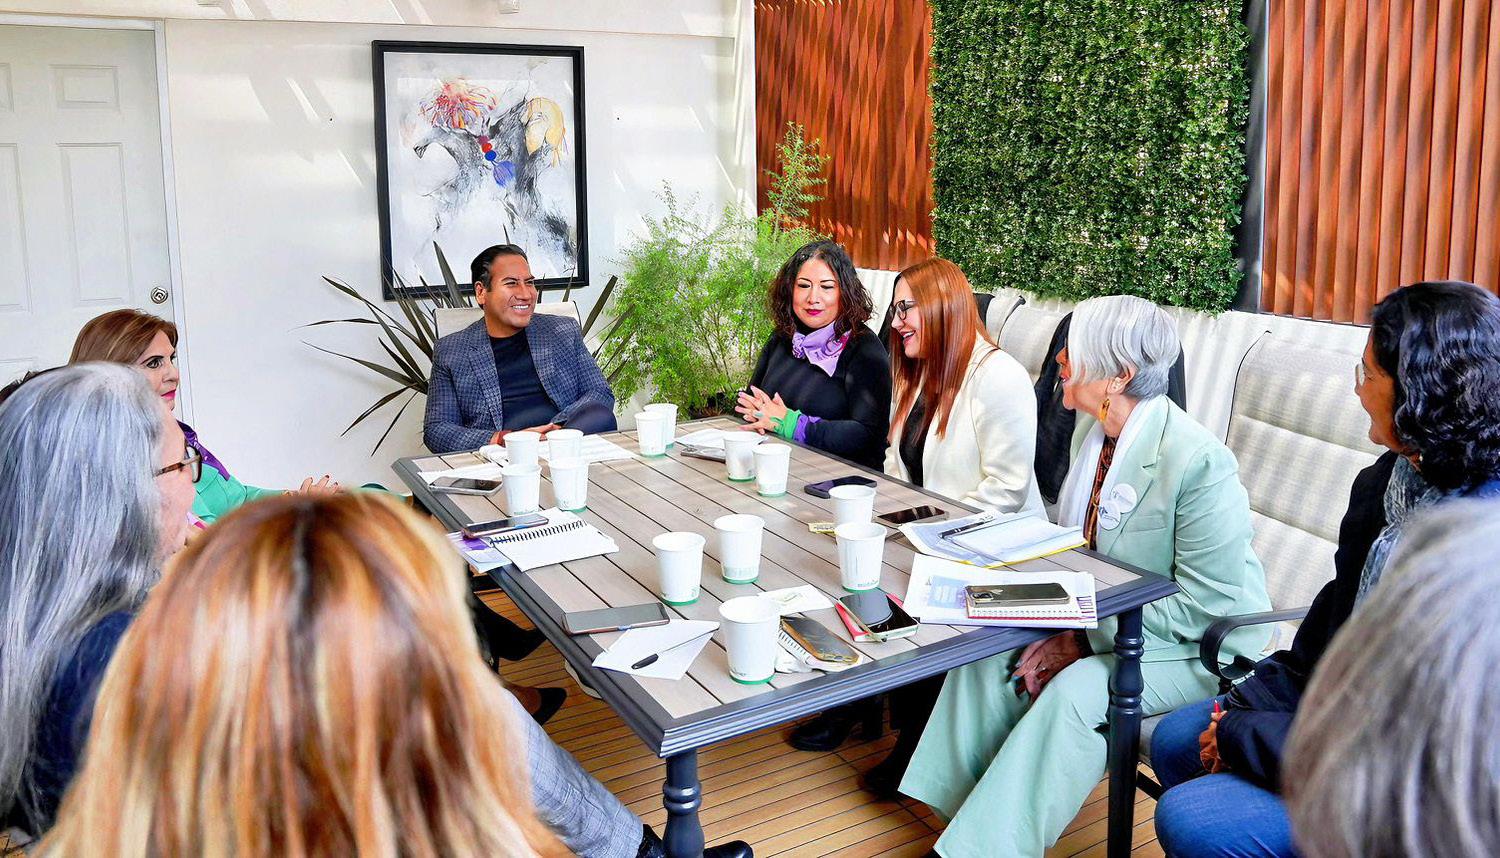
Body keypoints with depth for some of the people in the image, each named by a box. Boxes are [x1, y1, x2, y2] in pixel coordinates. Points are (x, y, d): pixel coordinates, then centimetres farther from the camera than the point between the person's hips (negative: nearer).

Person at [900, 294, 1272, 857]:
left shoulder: (1200, 461, -25)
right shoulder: (1092, 433, 0)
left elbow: (1205, 605, -22)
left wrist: (1086, 635, -22)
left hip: (1198, 648, -7)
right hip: (1098, 624, 8)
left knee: (1075, 693, -30)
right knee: (987, 658, -10)